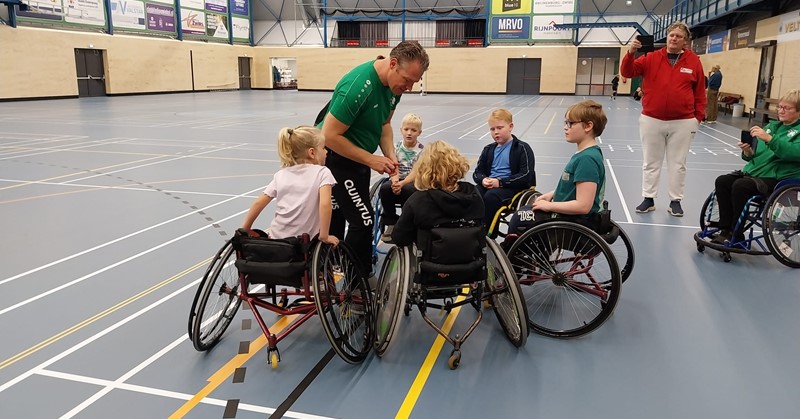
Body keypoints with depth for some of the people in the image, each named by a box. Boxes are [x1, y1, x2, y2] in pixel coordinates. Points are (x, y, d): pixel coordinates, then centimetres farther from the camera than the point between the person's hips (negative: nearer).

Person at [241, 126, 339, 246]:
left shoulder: (281, 174, 8)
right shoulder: (322, 172, -5)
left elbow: (259, 203, 5)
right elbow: (325, 204, -21)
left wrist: (244, 231, 13)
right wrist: (324, 236, -15)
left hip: (277, 238, 4)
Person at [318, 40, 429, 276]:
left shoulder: (393, 85, -5)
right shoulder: (358, 87, -31)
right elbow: (330, 136, -28)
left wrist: (390, 154, -8)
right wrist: (371, 160, -24)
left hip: (356, 156, 9)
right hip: (336, 156, -9)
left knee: (338, 215, 21)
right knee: (363, 220, -9)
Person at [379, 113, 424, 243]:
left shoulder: (421, 150, -1)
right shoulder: (396, 148, 7)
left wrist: (402, 183, -27)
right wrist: (395, 182, -25)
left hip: (414, 183, -2)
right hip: (397, 182, 2)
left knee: (408, 190, -36)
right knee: (385, 188, -30)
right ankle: (391, 222, -11)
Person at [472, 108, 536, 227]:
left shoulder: (522, 148, 1)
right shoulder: (488, 150, 21)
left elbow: (526, 176, -10)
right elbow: (477, 172, 20)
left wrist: (500, 182, -17)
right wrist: (483, 180, -6)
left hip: (512, 187, -5)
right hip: (489, 185, 5)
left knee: (491, 196, -34)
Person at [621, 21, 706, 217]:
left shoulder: (694, 61, 1)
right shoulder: (651, 58, 0)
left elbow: (700, 92, 5)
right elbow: (627, 72, -9)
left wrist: (698, 116, 1)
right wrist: (631, 53, -25)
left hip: (683, 122, 0)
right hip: (651, 120, 0)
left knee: (678, 164, 8)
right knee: (651, 162, 8)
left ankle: (675, 201, 18)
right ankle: (648, 199, 17)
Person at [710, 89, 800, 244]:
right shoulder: (771, 126, 19)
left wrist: (769, 138, -31)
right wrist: (748, 152, -2)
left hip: (778, 178, -7)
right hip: (753, 170, 7)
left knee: (740, 186, -29)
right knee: (722, 181, -14)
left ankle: (736, 236, -15)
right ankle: (726, 230, -9)